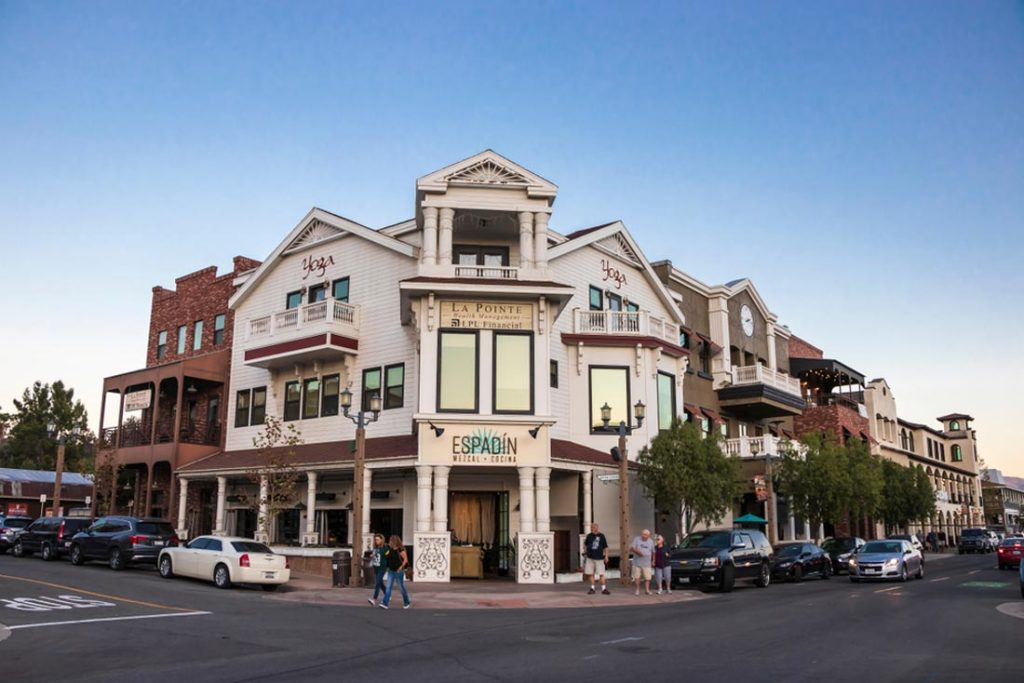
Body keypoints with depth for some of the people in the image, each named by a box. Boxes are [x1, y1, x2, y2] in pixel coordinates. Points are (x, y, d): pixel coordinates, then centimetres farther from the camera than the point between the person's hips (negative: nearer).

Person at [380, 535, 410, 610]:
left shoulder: (400, 550, -15)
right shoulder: (390, 549, 5)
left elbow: (405, 559, -16)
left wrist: (401, 567, -20)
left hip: (398, 572, -6)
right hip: (391, 571, 6)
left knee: (401, 587, 5)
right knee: (388, 587, -2)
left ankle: (406, 603, 23)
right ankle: (385, 604, -6)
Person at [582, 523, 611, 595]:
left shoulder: (601, 536, -2)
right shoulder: (589, 536, 5)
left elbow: (605, 547, 2)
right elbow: (585, 544, 22)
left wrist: (606, 556, -2)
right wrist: (585, 550, 7)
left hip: (599, 558, -3)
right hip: (590, 558, 3)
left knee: (601, 574, -3)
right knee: (591, 574, 7)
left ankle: (604, 589, 3)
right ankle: (592, 588, 16)